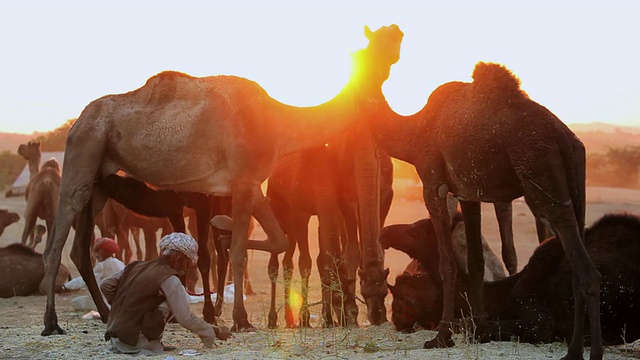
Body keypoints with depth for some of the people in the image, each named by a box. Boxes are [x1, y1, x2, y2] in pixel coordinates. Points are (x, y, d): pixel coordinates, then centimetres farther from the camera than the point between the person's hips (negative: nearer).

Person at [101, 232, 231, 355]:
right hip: (137, 342, -7)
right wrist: (215, 332, -2)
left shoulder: (136, 266, 9)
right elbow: (186, 318, -13)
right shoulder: (169, 279, -11)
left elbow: (105, 285, 13)